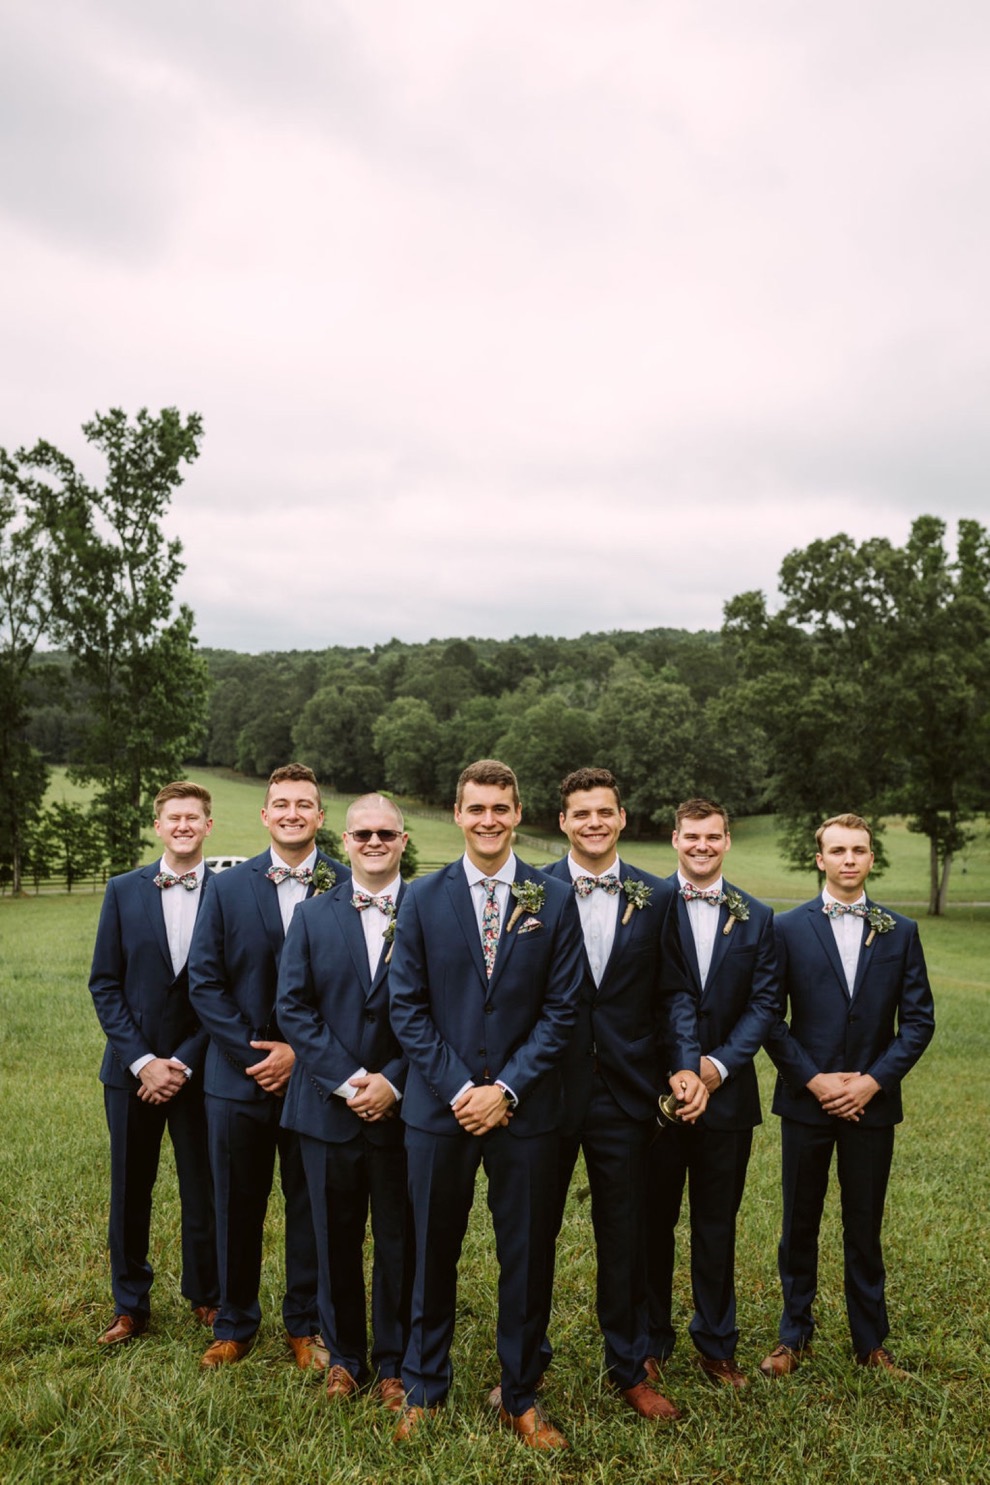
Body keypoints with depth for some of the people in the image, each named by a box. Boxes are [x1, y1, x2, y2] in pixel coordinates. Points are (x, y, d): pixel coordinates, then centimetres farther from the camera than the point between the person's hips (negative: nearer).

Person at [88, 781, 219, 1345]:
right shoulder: (124, 890, 2)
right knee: (130, 1192, 12)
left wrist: (184, 1063, -9)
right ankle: (130, 1306, 29)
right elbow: (105, 984, 1)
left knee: (204, 1191, 7)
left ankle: (207, 1297, 29)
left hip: (198, 1068, -1)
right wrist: (141, 1060, -8)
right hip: (132, 1067, 2)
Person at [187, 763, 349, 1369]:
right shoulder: (228, 887, 2)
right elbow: (204, 982, 0)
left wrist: (300, 1052, -11)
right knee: (237, 1207, 13)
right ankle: (235, 1325, 33)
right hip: (240, 1074, 2)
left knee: (311, 1206, 11)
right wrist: (254, 1052, -9)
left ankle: (306, 1325, 30)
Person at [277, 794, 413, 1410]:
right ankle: (345, 1357, 34)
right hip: (329, 1107, 2)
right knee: (336, 1240, 14)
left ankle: (394, 1364, 29)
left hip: (401, 1108, -1)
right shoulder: (313, 915, 4)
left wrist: (393, 1081, -13)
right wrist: (348, 1080, -11)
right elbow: (293, 1007, -2)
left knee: (400, 1243, 10)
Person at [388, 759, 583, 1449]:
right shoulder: (423, 899, -1)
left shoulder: (554, 900, -2)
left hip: (524, 1110, 0)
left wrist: (506, 1090, -11)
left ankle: (521, 1398, 31)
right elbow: (408, 1008, -2)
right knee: (433, 1255, 14)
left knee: (527, 1259, 11)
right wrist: (459, 1090, -10)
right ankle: (424, 1389, 35)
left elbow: (560, 1010, -3)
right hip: (439, 1108, 0)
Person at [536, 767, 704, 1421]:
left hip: (625, 1091, 1)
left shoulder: (658, 898, 2)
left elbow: (672, 995, 3)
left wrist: (685, 1066, -10)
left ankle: (630, 1368, 35)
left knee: (625, 1237, 14)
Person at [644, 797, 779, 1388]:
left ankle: (717, 1345, 31)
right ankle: (650, 1342, 29)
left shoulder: (757, 916, 5)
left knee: (717, 1224, 15)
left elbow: (765, 1001, 2)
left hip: (727, 1092, 3)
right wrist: (685, 1067, -19)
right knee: (654, 1220, 12)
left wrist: (721, 1064, -10)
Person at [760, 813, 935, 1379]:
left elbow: (919, 1019, 1)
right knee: (800, 1225, 11)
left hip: (872, 1102, 1)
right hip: (806, 1099, -1)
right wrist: (813, 1079, -11)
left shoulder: (901, 931, 3)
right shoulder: (789, 927, -2)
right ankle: (796, 1336, 27)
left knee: (865, 1226, 12)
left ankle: (871, 1341, 29)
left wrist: (874, 1080, -9)